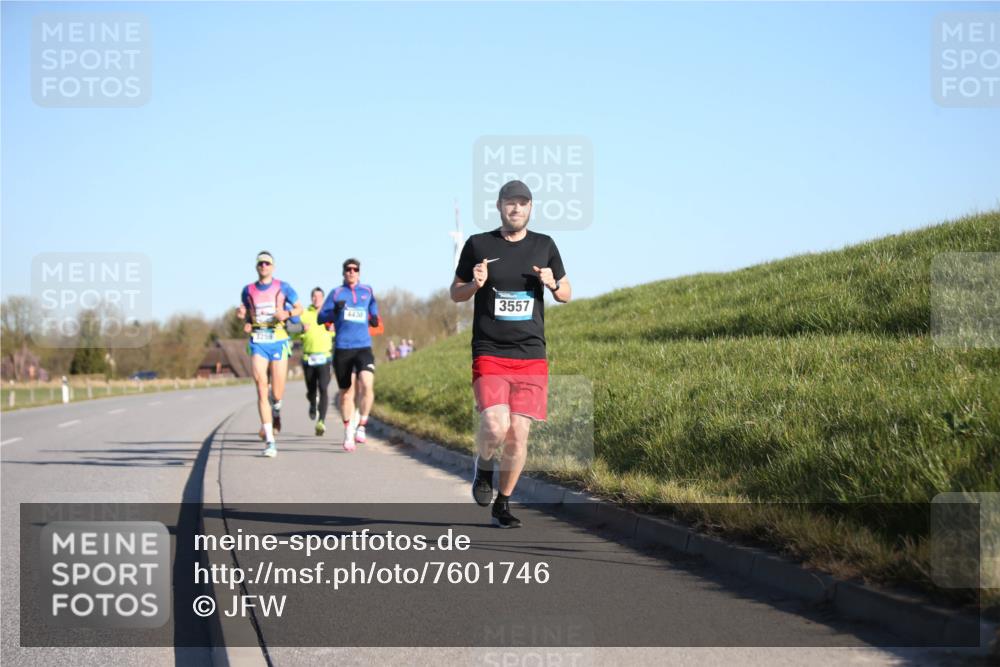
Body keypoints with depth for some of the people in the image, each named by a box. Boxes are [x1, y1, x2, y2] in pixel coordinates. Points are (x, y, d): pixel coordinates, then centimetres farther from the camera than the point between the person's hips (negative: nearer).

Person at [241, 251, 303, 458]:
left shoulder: (283, 287, 3)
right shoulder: (248, 290, 10)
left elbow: (299, 308, 9)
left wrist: (287, 313, -11)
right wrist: (247, 324, 1)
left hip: (279, 342, -1)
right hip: (257, 342, 1)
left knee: (277, 394, -2)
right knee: (262, 391, -10)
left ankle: (276, 410, 38)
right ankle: (270, 441, -9)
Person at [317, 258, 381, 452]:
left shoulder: (367, 291, 13)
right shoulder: (336, 293, 9)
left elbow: (373, 313, 26)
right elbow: (320, 318, 4)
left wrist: (374, 320, 3)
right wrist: (335, 311, -15)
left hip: (364, 347, 0)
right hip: (342, 348, 0)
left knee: (367, 384, -23)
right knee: (346, 392, 6)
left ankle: (361, 427, -10)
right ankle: (348, 433, 21)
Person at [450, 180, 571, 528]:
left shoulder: (544, 246, 9)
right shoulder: (478, 244, 3)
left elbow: (566, 294, 17)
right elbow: (455, 294, 11)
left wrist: (553, 284, -5)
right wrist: (475, 284, -11)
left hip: (532, 356, 2)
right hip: (489, 354, -2)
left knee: (518, 434, -1)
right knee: (495, 427, -21)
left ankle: (502, 504, 17)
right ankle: (483, 466, 13)